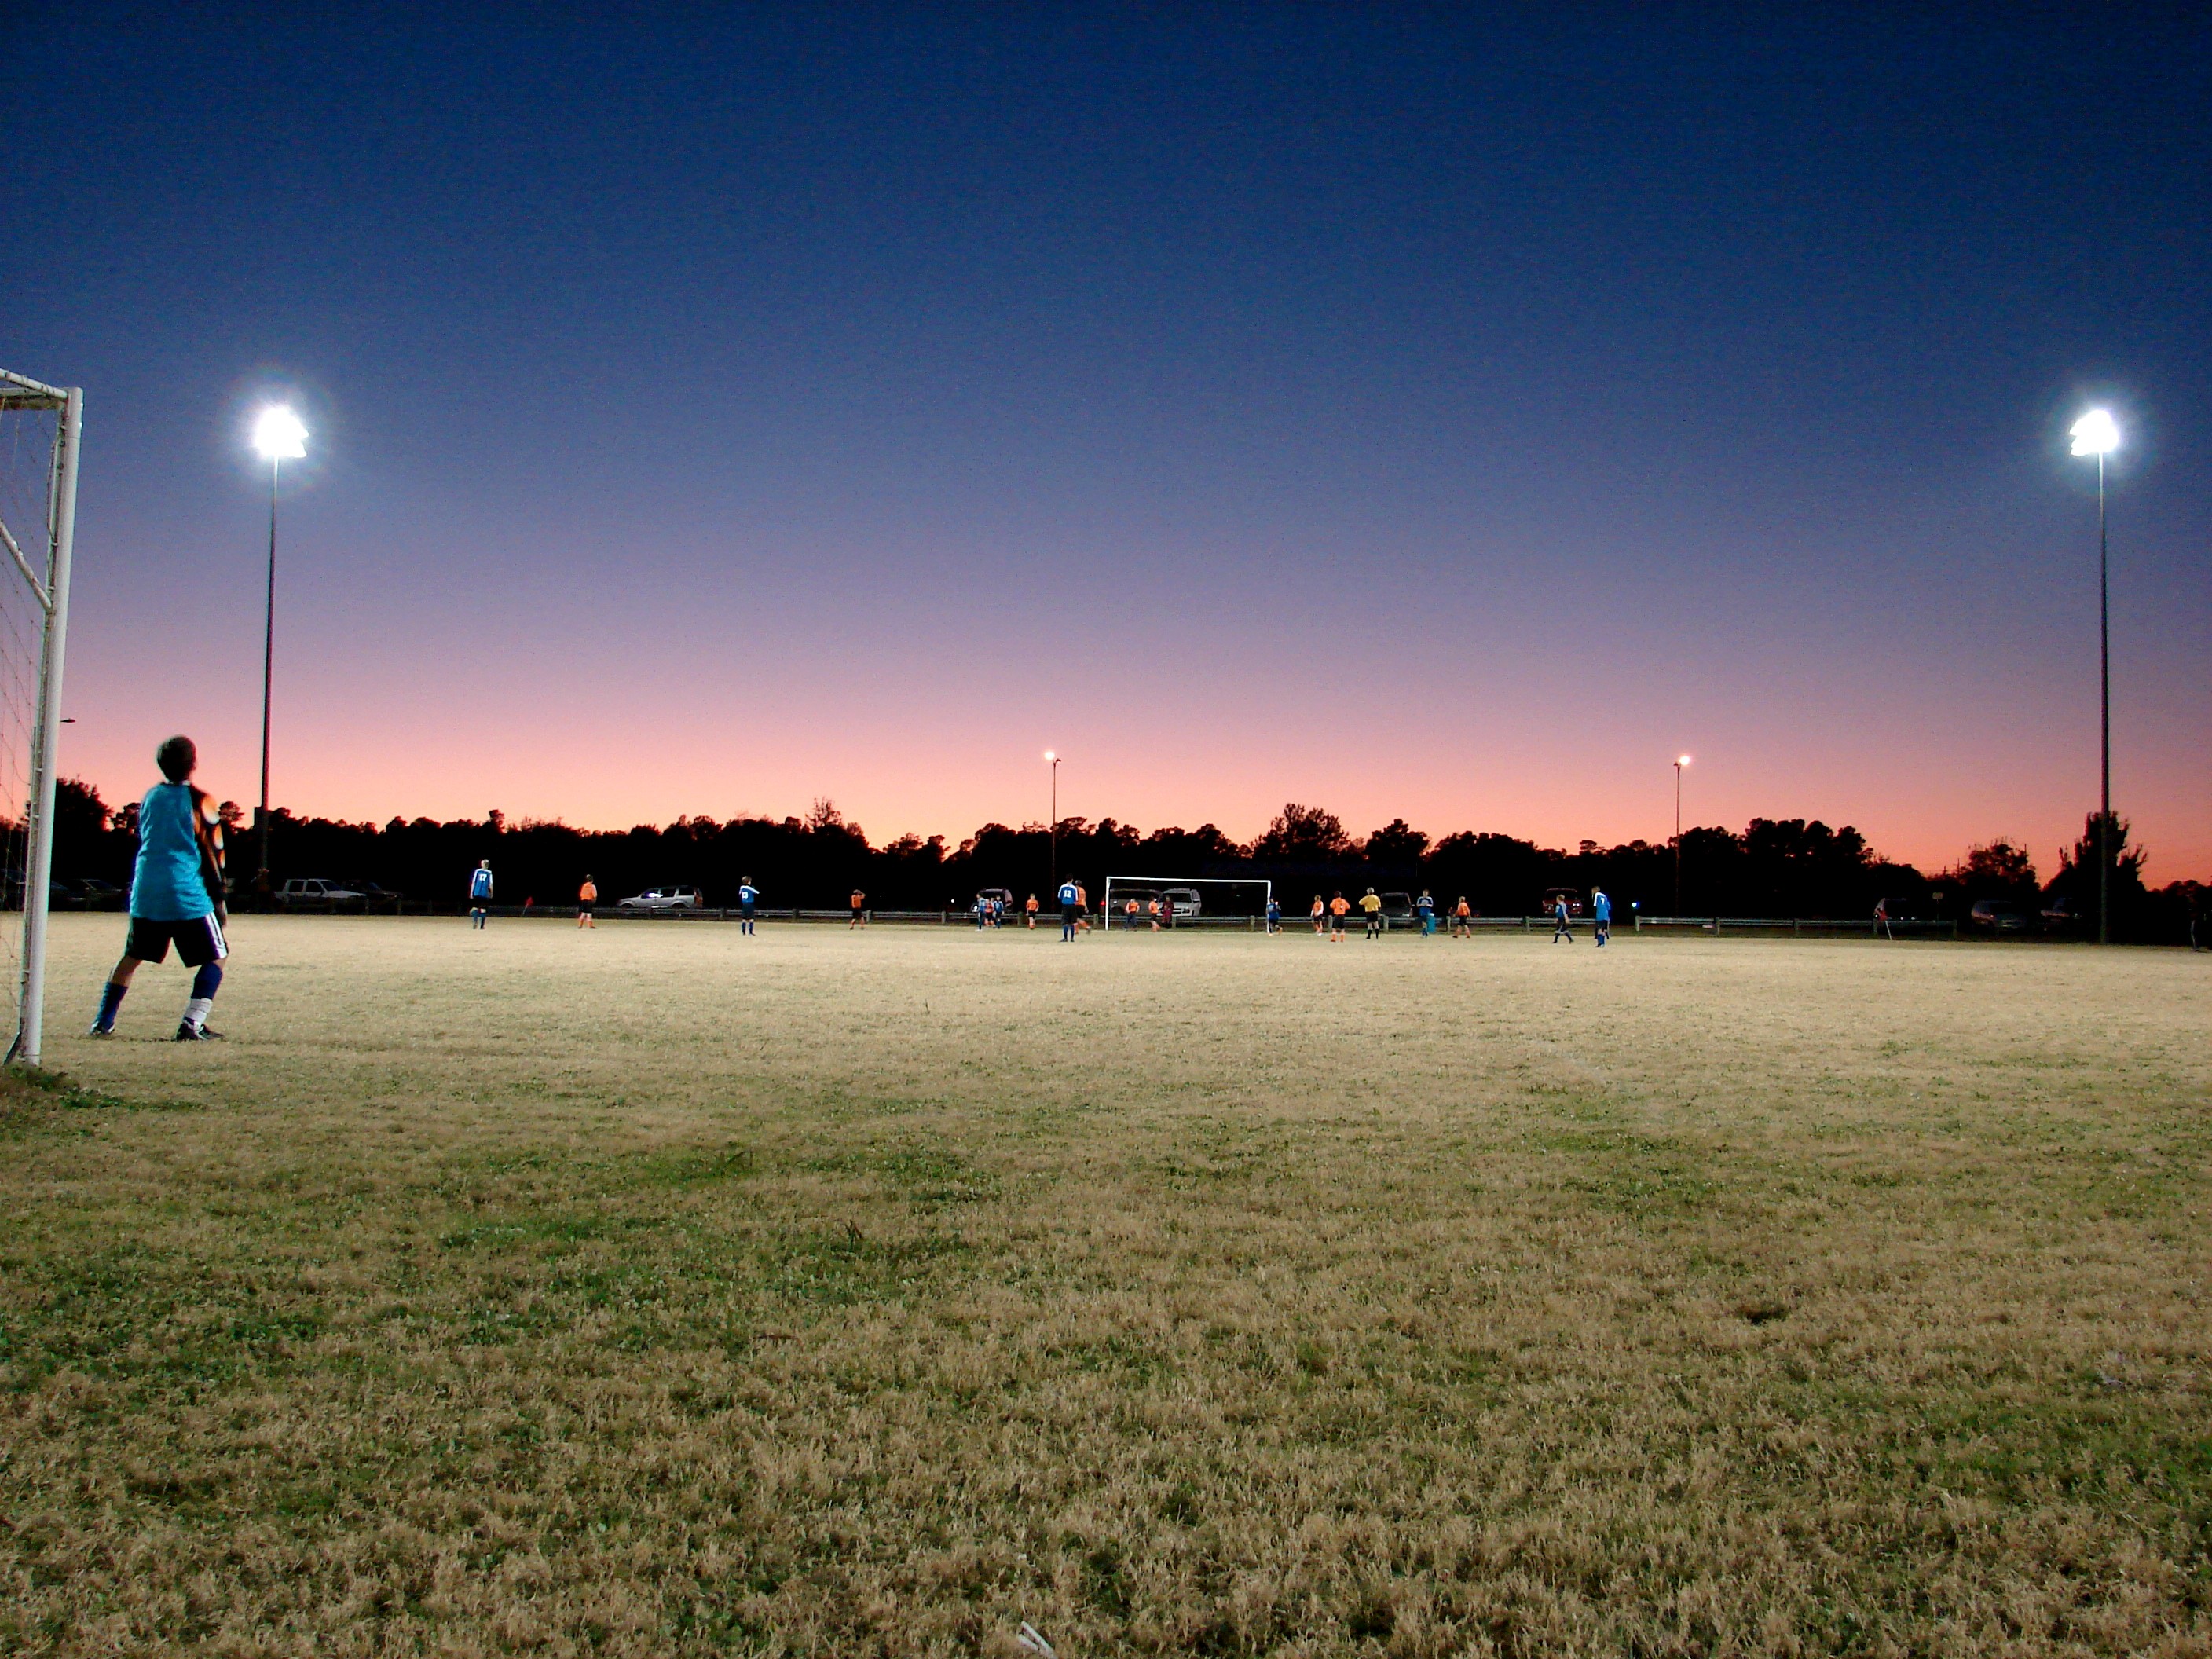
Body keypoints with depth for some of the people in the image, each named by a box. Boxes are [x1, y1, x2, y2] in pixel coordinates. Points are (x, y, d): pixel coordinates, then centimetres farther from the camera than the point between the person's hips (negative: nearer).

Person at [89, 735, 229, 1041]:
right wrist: (219, 901, 2)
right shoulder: (199, 801, -6)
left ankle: (103, 1022, 17)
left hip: (145, 893, 6)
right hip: (188, 896, -6)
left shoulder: (150, 797, 11)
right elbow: (213, 854, -4)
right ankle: (191, 1025, -8)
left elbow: (142, 843, 21)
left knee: (131, 957, 20)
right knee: (215, 957, 4)